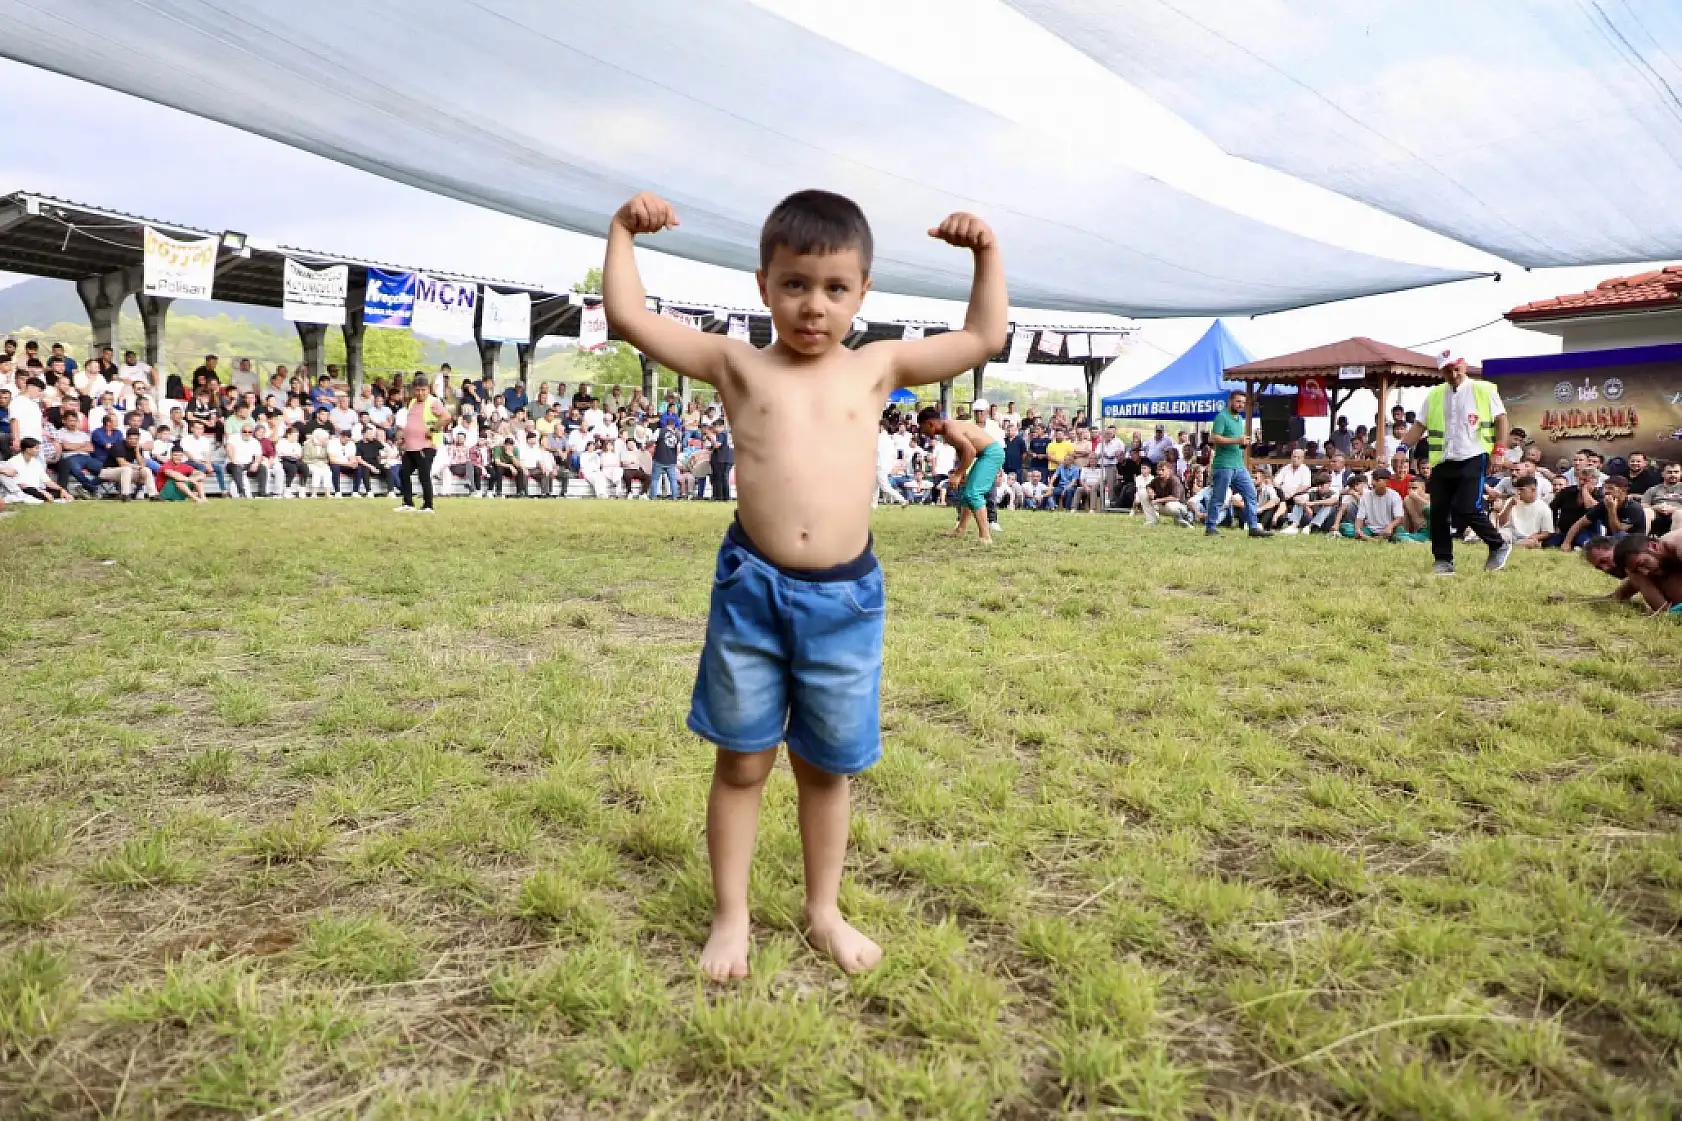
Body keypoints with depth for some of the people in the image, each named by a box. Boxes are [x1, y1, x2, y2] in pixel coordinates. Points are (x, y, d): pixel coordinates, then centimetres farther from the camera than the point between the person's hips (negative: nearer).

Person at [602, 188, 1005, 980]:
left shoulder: (877, 367, 6)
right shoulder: (737, 365, 2)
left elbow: (984, 339, 10)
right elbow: (628, 317, 1)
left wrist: (985, 254, 4)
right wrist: (624, 230, -1)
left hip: (845, 597, 1)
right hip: (751, 588, -1)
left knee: (826, 767, 16)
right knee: (742, 762, 11)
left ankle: (824, 912, 34)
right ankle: (731, 916, 29)